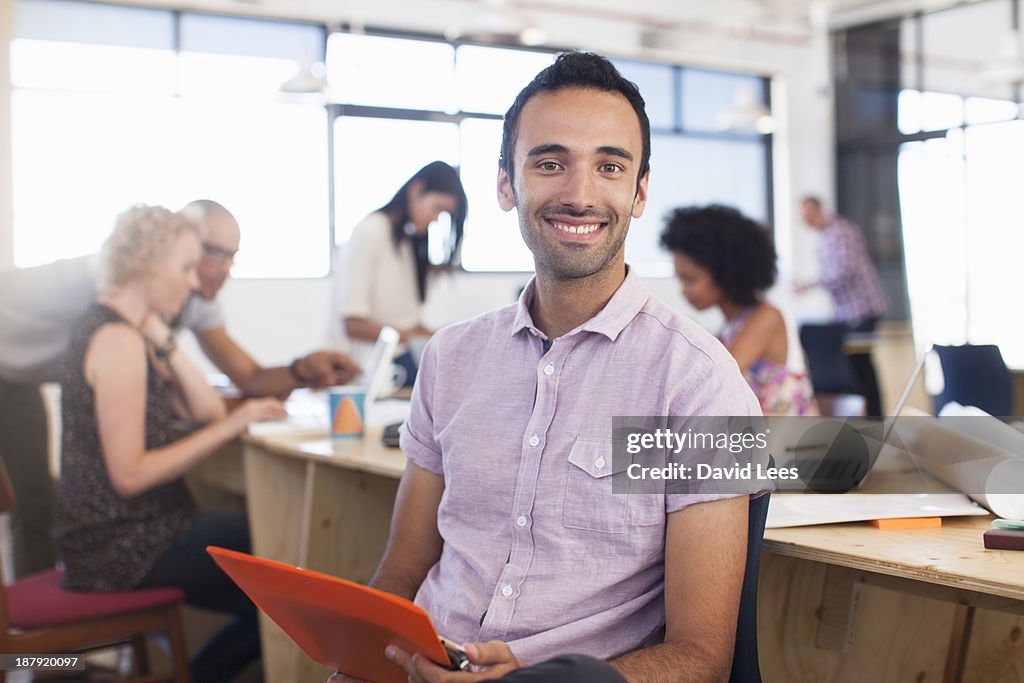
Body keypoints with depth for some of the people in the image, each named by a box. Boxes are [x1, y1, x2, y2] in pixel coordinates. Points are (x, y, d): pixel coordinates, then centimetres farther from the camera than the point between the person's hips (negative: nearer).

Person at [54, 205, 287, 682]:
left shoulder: (120, 327, 11)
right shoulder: (118, 341, -20)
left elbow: (204, 408, 3)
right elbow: (129, 474, -24)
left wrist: (162, 341, -6)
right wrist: (231, 427, -21)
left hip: (125, 531, 9)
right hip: (121, 549, -9)